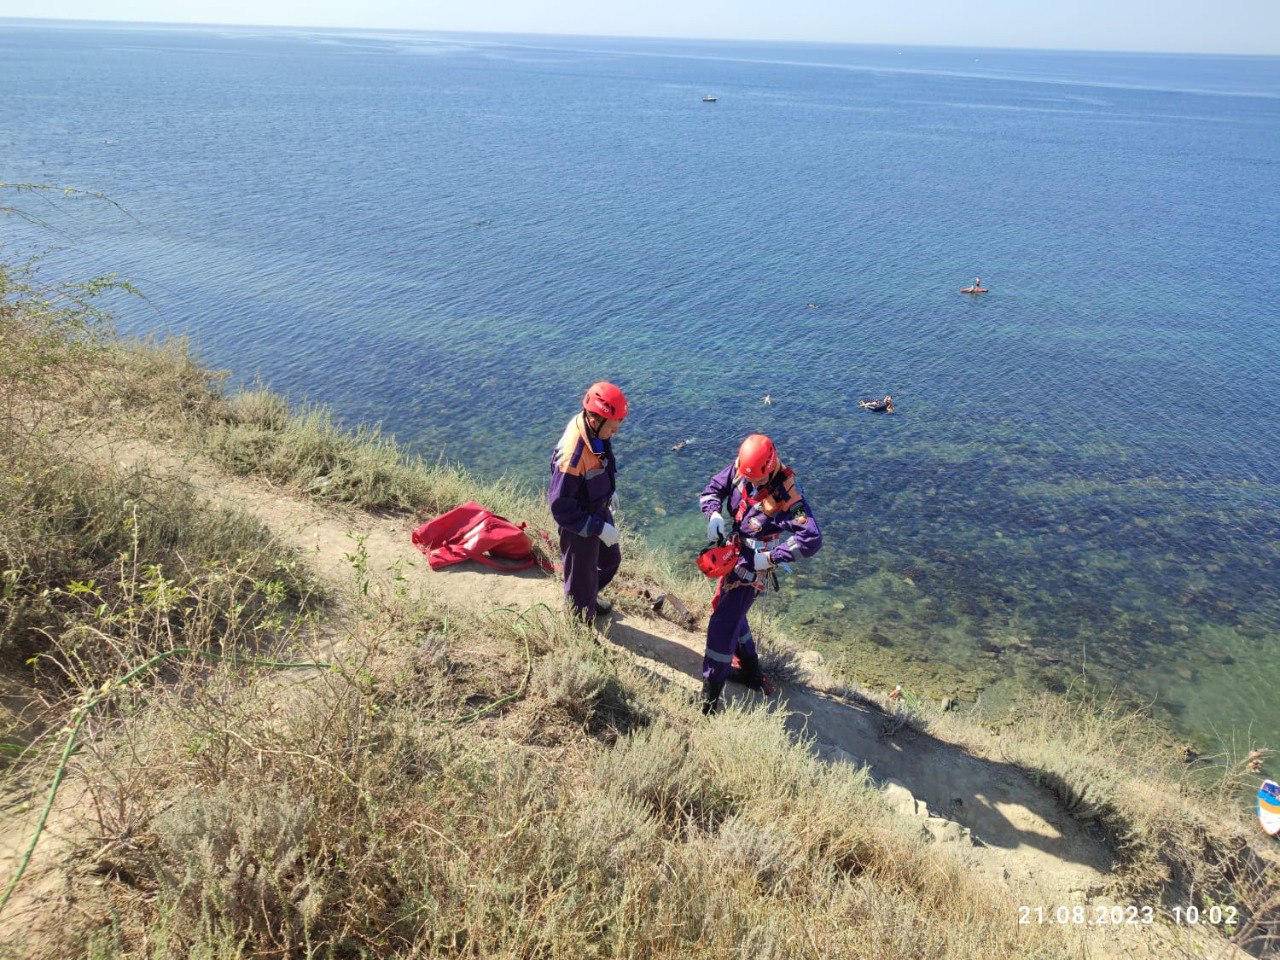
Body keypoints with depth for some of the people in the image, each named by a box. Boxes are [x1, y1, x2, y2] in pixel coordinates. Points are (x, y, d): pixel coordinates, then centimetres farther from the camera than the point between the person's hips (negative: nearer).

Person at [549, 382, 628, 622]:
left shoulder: (594, 430, -13)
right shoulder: (572, 456, -39)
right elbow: (561, 507, -32)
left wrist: (610, 490, 16)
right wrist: (599, 528, -28)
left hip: (598, 510, 9)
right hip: (578, 525, -8)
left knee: (610, 559, 29)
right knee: (582, 579, 13)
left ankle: (590, 597, 57)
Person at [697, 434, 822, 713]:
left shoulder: (787, 494, -26)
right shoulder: (739, 468, -9)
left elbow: (812, 539, -31)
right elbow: (712, 490, 2)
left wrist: (771, 557, -31)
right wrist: (714, 513, -19)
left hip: (753, 566, -8)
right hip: (733, 554, 8)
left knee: (722, 626, -8)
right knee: (729, 611, 23)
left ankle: (709, 698, 3)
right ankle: (751, 672, 43)